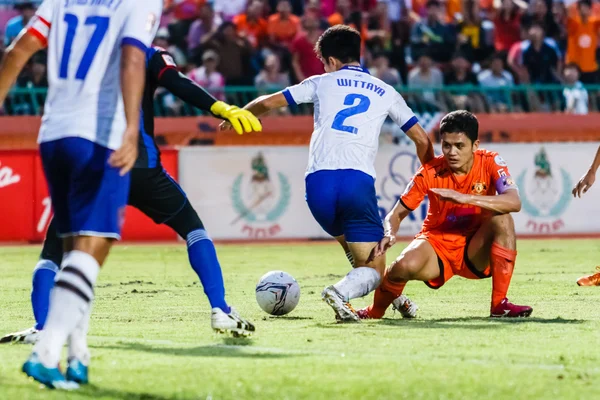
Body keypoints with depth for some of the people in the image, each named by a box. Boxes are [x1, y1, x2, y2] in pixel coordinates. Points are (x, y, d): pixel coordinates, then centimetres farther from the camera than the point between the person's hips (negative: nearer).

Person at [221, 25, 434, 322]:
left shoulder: (322, 83, 17)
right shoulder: (385, 92, 20)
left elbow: (268, 103, 18)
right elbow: (422, 139, 23)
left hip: (318, 181, 2)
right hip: (358, 181, -2)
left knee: (357, 254, 29)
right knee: (373, 269, 0)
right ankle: (341, 292, -30)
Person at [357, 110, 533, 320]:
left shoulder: (490, 163, -13)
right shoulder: (430, 172, -12)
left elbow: (514, 202, -29)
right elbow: (396, 214, -8)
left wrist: (465, 198, -40)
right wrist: (389, 234, -33)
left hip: (475, 253, 1)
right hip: (437, 246, -1)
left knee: (502, 219, -28)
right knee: (405, 266, -33)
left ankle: (499, 304, -21)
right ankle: (374, 311, 2)